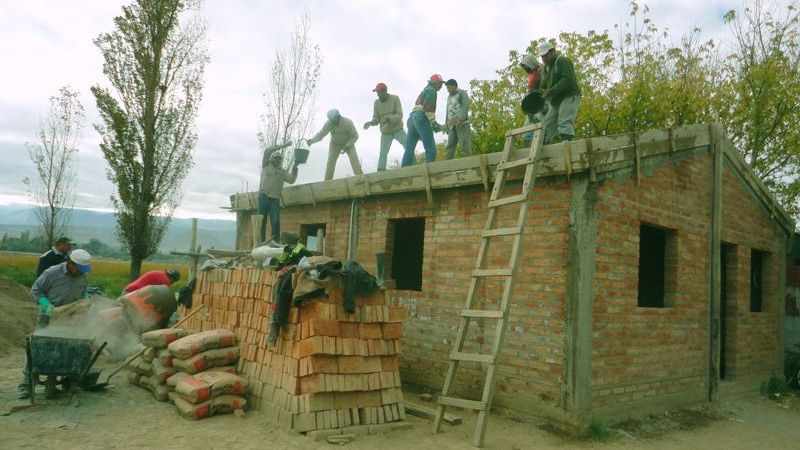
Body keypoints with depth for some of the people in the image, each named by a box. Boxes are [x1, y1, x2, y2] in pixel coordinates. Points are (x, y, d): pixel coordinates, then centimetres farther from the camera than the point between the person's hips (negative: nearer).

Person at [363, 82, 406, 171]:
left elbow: (399, 116, -22)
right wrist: (370, 123, -30)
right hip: (386, 133, 1)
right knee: (383, 154, -5)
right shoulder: (376, 103, -7)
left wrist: (388, 118, -38)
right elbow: (376, 119, -8)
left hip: (398, 130, -1)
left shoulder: (395, 99, -15)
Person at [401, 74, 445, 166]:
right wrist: (434, 122, -14)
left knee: (409, 150, 0)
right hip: (421, 118, -9)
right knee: (431, 148, -11)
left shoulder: (424, 91, 32)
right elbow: (428, 107, -12)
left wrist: (432, 123, 24)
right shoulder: (431, 90, 3)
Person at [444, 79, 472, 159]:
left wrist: (460, 119, -25)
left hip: (462, 123, -6)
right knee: (450, 146, -3)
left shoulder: (462, 93, 5)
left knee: (464, 144, -13)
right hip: (452, 125, 6)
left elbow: (465, 106, -10)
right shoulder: (449, 96, 25)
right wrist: (446, 125, 14)